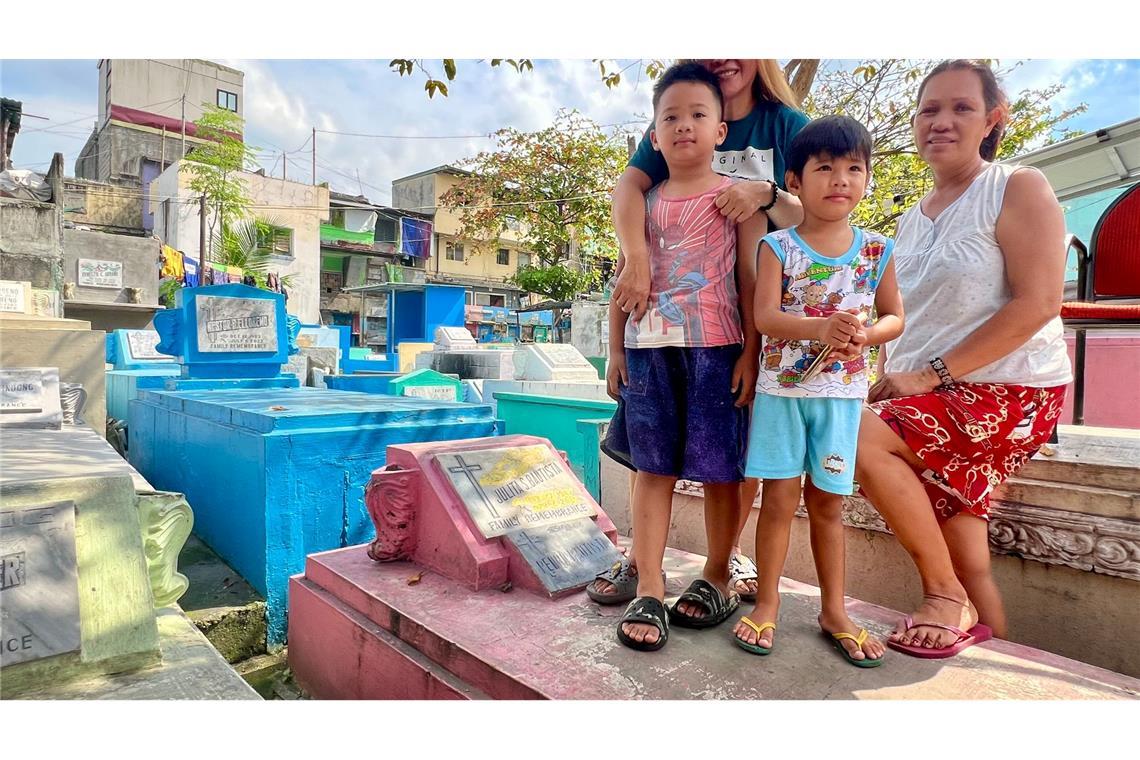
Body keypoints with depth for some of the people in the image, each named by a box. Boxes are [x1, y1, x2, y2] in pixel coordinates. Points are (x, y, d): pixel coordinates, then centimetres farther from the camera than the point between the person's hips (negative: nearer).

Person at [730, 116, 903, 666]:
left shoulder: (877, 251, 5)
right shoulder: (778, 246, -3)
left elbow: (894, 317, 9)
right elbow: (763, 316, -13)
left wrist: (866, 335, -14)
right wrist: (819, 327, -29)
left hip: (841, 391, 2)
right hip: (782, 388, -2)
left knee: (827, 501, 12)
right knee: (779, 499, 2)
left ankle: (833, 610, 27)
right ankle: (767, 603, 20)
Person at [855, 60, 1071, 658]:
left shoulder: (1018, 188, -5)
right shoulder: (910, 222, 14)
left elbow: (1037, 304, -16)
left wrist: (933, 373, -20)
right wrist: (889, 379, -1)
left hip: (1010, 391, -6)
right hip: (933, 403, 6)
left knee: (860, 437, -25)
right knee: (967, 562, 6)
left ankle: (945, 593, -9)